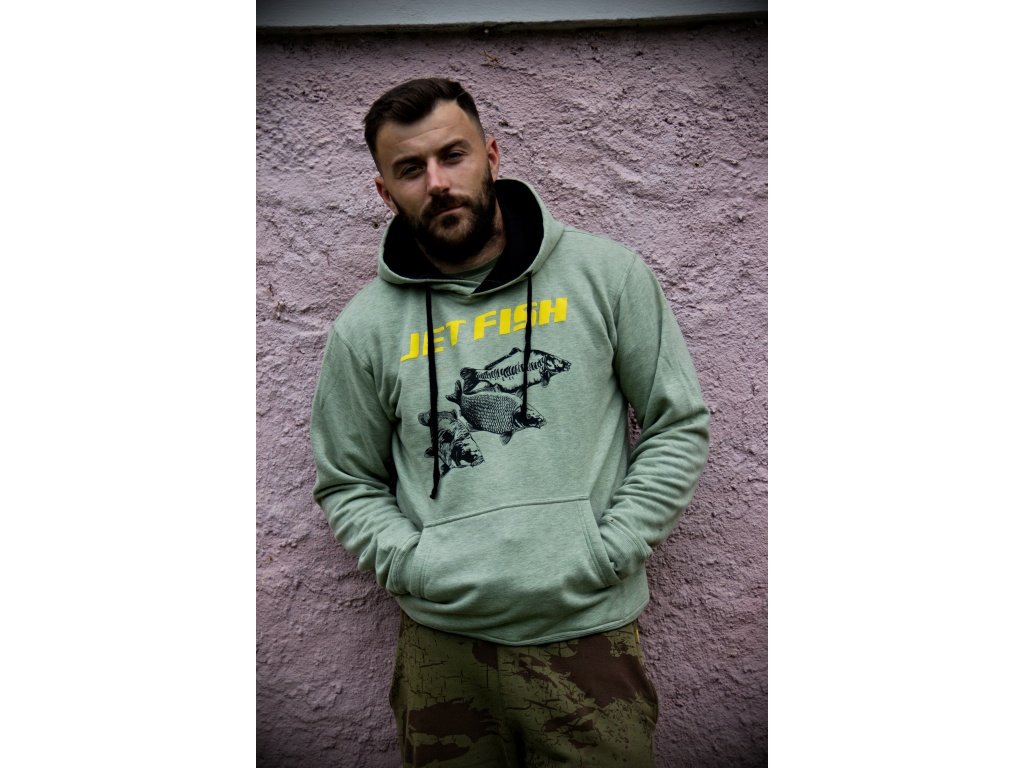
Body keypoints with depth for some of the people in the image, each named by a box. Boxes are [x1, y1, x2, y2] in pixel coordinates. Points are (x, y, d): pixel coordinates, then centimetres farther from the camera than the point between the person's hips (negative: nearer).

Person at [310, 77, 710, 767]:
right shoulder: (365, 328, 1)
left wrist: (607, 551, -7)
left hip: (588, 632, 0)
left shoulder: (608, 274, -2)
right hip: (441, 642, 1)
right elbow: (347, 484, 10)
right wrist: (410, 562, -6)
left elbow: (680, 426, 2)